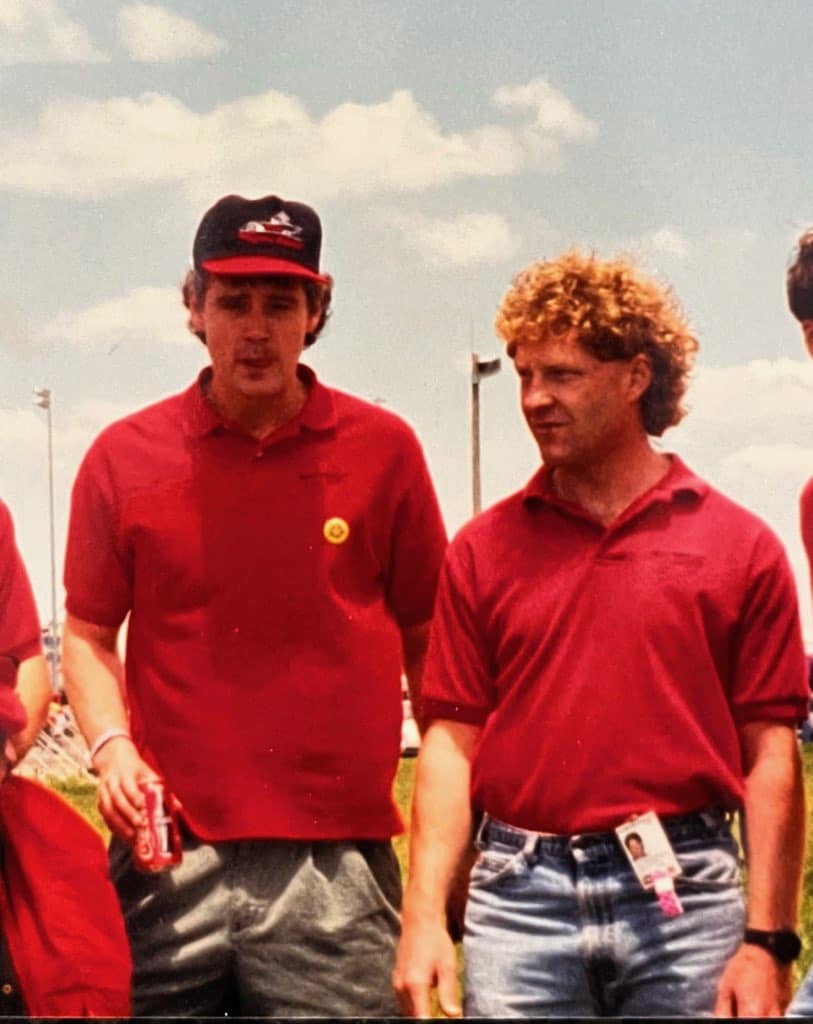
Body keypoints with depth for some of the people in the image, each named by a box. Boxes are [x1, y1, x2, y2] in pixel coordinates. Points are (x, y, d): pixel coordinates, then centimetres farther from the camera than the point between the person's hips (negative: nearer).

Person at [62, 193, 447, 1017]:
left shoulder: (382, 448, 4)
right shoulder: (125, 456, 5)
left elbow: (428, 638, 10)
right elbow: (88, 635, 13)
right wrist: (111, 746, -5)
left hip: (337, 865, -1)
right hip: (168, 863, 1)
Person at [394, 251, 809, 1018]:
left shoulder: (741, 546, 2)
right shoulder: (484, 549, 6)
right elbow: (451, 741, 5)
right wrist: (423, 916, -4)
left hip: (685, 897, -1)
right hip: (518, 897, 1)